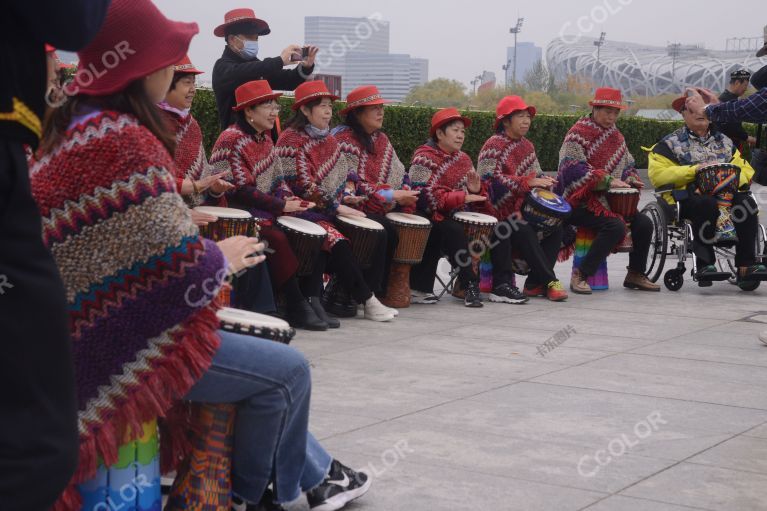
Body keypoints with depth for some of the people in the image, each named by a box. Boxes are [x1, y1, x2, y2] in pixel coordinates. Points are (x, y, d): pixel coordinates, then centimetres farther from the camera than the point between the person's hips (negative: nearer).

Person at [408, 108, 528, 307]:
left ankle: (502, 285, -7)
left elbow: (475, 194, 22)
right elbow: (424, 195, -23)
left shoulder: (463, 158, 17)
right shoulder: (424, 158, -7)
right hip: (435, 217, -8)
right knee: (455, 231, -36)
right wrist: (461, 197, -26)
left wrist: (476, 189, -5)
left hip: (463, 215, 8)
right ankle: (470, 285, -28)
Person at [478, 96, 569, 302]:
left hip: (524, 208, 8)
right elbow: (491, 179, -22)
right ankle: (549, 282, -22)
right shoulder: (493, 145, -9)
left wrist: (545, 182, -5)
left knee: (557, 226, -15)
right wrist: (529, 182, -26)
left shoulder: (527, 146, 16)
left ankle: (534, 284, -13)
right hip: (499, 211, -7)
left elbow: (536, 174, 22)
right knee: (526, 232, -33)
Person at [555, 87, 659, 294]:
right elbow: (573, 170, -21)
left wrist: (631, 180, 1)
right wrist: (608, 180, -26)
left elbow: (628, 165, 26)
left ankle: (636, 275, 9)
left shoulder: (616, 136, 17)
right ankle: (580, 276, -24)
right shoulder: (578, 134, -9)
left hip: (611, 200, 8)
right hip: (580, 203, -8)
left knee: (644, 223, -8)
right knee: (616, 226, -30)